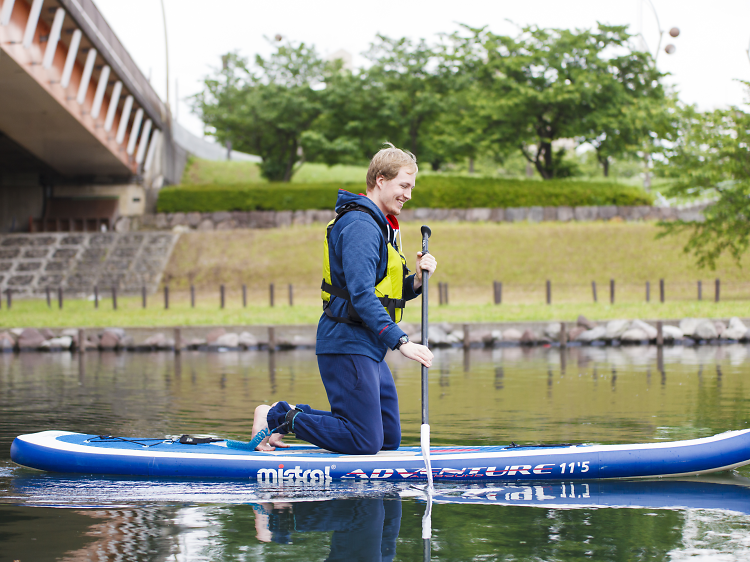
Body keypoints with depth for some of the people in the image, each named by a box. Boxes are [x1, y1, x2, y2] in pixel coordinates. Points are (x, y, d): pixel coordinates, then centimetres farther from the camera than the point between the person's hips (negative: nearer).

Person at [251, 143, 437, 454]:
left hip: (368, 351, 10)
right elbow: (361, 296, -25)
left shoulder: (379, 227, 20)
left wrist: (416, 279, 2)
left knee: (389, 439, 10)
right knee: (365, 443, -11)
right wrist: (401, 341, -29)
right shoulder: (360, 225, -15)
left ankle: (288, 415, 16)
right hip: (348, 346, -10)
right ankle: (277, 417, 1)